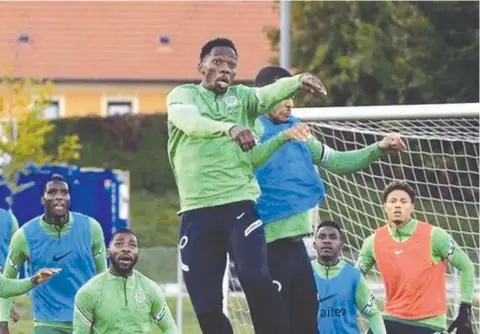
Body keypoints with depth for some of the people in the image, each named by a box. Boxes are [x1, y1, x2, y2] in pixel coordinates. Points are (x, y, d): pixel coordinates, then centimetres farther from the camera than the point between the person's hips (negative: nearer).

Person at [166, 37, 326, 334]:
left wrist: (298, 81, -33)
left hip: (239, 203, 0)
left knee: (257, 279, -21)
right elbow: (192, 122, -16)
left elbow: (269, 94, -9)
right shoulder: (182, 95, 8)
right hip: (197, 210, 0)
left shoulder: (242, 97, 13)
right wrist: (229, 128, -36)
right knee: (205, 303, 1)